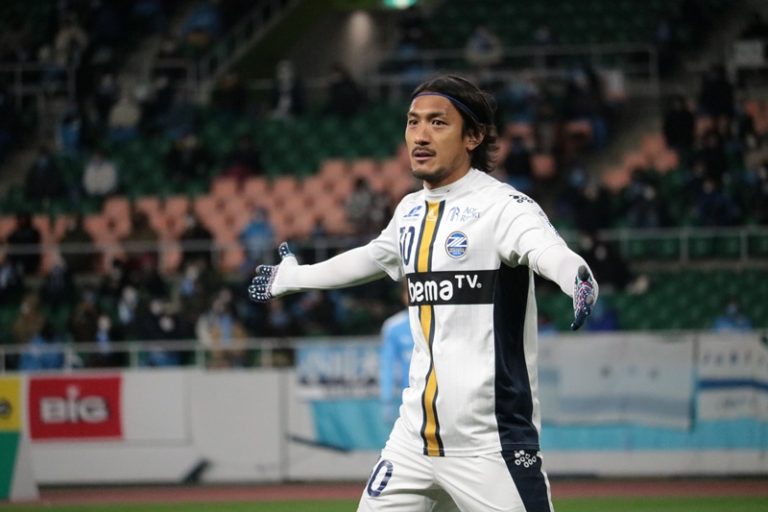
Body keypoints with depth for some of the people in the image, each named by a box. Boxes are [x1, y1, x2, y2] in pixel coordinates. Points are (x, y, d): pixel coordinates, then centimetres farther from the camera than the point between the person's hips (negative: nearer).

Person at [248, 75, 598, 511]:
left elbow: (551, 252, -31)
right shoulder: (410, 212, 13)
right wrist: (292, 278, 50)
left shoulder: (502, 206, -11)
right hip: (415, 438, 8)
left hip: (490, 442, -7)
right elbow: (368, 259, 35)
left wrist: (578, 279, -55)